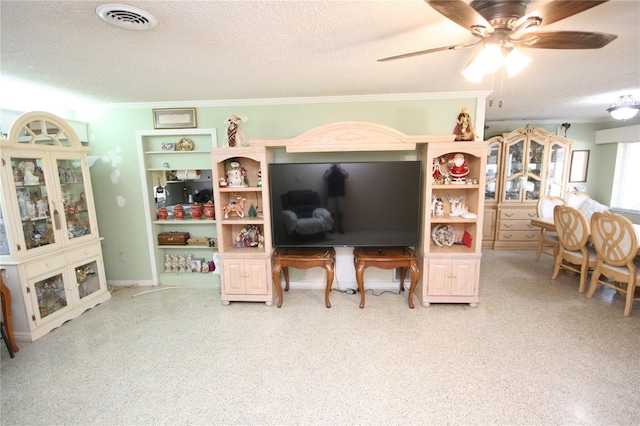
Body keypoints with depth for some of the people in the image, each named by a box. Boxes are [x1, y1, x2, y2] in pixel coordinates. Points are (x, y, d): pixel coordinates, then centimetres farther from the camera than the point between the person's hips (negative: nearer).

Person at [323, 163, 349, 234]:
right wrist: (331, 170, -14)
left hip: (340, 195, 0)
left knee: (341, 212, 5)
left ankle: (340, 226, 18)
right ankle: (332, 227, 15)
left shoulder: (342, 170, 8)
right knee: (332, 212, 2)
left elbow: (347, 176, -10)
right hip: (331, 195, 0)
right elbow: (324, 178, -11)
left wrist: (340, 169, -14)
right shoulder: (328, 171, 7)